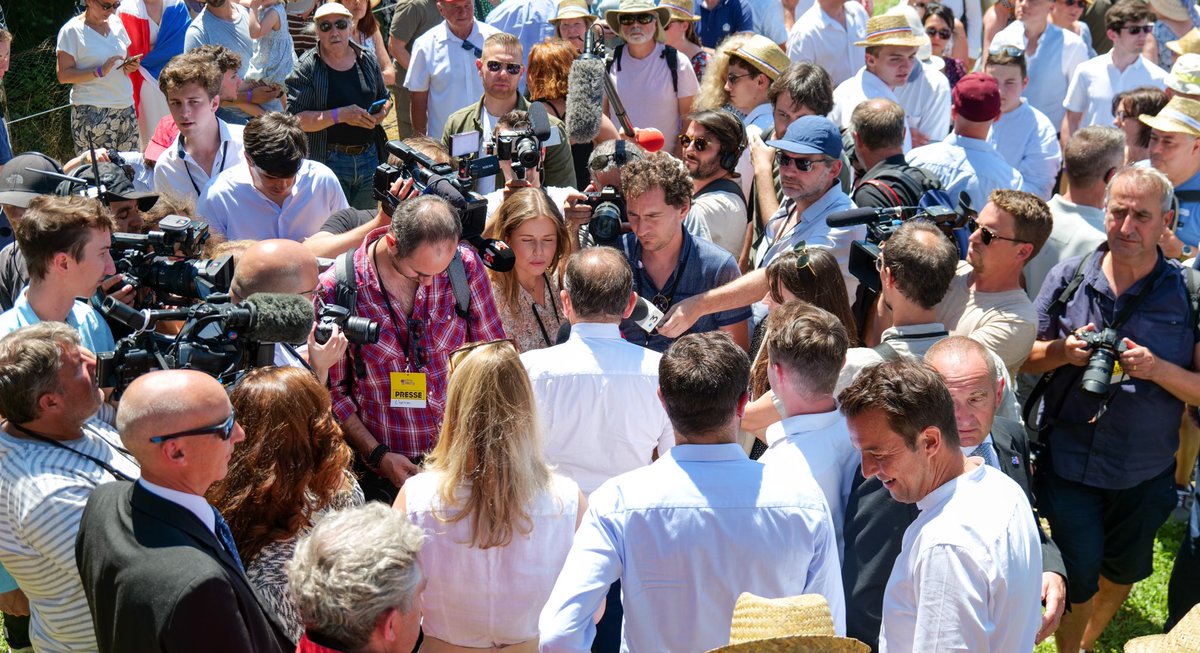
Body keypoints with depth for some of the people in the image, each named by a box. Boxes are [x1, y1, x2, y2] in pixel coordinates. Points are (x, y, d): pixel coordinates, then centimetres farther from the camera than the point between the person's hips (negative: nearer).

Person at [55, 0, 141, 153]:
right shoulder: (72, 30, -5)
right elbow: (63, 75, -10)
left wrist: (130, 66, 2)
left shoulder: (116, 23, 12)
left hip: (126, 107, 6)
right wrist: (100, 71, -20)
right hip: (92, 112, -6)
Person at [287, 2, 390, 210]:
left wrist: (379, 116, -2)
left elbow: (385, 99, 21)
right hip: (328, 160, -5)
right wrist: (340, 115, -22)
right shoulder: (307, 68, -6)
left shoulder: (367, 61, 8)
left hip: (369, 157, 5)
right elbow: (296, 119, -14)